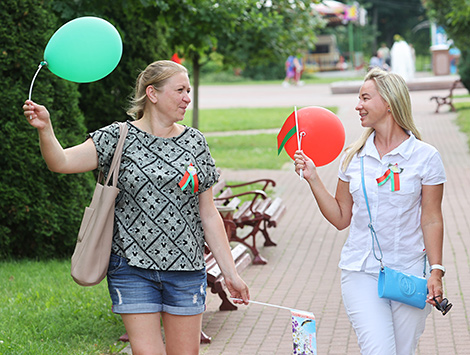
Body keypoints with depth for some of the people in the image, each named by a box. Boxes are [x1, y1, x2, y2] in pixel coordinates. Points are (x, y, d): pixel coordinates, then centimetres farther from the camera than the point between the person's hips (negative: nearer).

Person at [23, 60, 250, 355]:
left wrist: (230, 272, 4)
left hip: (186, 270, 2)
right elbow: (61, 162, -11)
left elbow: (209, 215, 7)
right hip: (133, 268, -2)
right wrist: (45, 129, -31)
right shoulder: (119, 138, -1)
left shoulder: (194, 142, 6)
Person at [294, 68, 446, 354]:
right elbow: (341, 218, 10)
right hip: (361, 274, 2)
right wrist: (313, 178, 3)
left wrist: (436, 271, -9)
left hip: (408, 275, -1)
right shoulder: (354, 156, 6)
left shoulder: (425, 156, -3)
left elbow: (431, 220, -2)